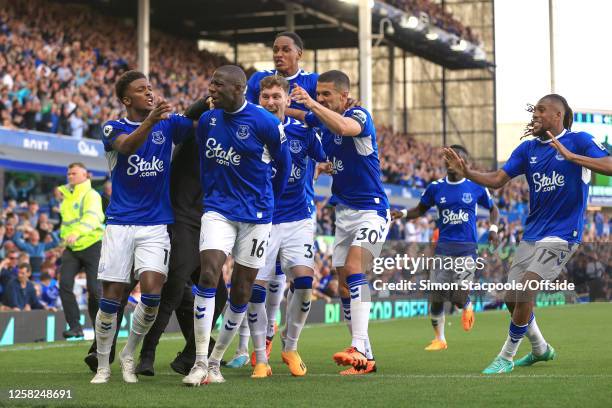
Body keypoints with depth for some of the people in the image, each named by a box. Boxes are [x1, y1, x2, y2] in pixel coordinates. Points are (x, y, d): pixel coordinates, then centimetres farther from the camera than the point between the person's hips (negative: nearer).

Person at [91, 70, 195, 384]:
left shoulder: (168, 123, 7)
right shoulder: (113, 129, 0)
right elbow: (126, 146, -22)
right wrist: (150, 121, -40)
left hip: (156, 224, 1)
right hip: (120, 223, -1)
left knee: (152, 291, -14)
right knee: (111, 297, -1)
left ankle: (128, 355, 8)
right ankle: (103, 366, 16)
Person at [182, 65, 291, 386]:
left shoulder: (265, 123, -11)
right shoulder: (207, 120, 3)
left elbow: (283, 164, 5)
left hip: (255, 215, -2)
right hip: (218, 211, 2)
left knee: (241, 291, 4)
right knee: (208, 275, -16)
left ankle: (215, 361, 18)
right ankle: (200, 363, -12)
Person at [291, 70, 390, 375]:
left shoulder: (359, 115, -15)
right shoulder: (320, 118, 7)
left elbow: (345, 127, -39)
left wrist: (312, 104, -39)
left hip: (371, 210, -8)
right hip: (343, 211, 8)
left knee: (354, 269, -25)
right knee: (344, 283, 4)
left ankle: (358, 348, -33)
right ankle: (364, 357, 9)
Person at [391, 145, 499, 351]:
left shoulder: (476, 187, 3)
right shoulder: (436, 187, 6)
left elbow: (493, 209, 16)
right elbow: (421, 210, 18)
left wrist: (493, 228, 0)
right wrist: (402, 213, -1)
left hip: (467, 248, -2)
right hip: (444, 247, 2)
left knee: (458, 296, -13)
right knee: (436, 296, -3)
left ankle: (467, 306, 26)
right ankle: (439, 339, 17)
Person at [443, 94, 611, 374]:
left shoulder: (579, 141, -7)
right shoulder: (528, 148, 8)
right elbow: (497, 180, 2)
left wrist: (571, 156, -32)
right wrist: (467, 173, -15)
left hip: (560, 236, -7)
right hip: (531, 235, 7)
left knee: (524, 294, -17)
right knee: (512, 299, 8)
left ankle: (506, 358, 0)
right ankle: (540, 349, 33)